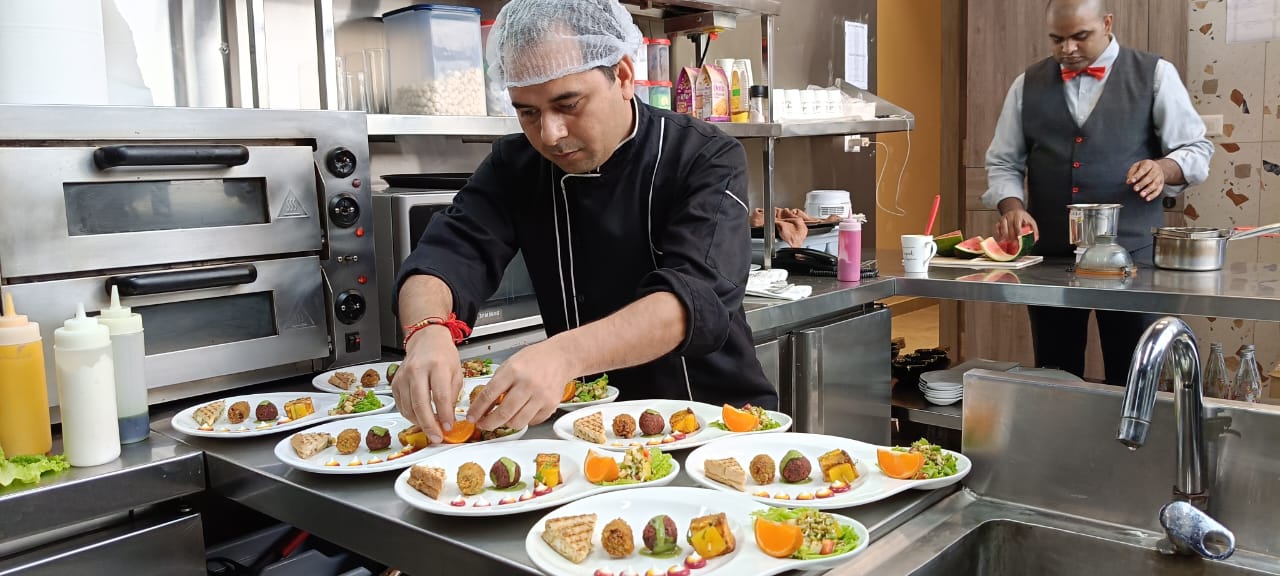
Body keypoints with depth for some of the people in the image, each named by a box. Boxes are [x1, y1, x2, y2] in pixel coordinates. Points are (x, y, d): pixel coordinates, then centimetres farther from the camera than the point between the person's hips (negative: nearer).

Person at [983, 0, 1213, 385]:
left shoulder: (1154, 74, 3)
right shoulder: (1028, 85, 9)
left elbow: (1197, 149, 3)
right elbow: (1003, 162, 9)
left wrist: (1165, 167, -19)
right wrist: (1011, 205, -10)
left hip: (1131, 253, -2)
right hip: (1049, 255, 2)